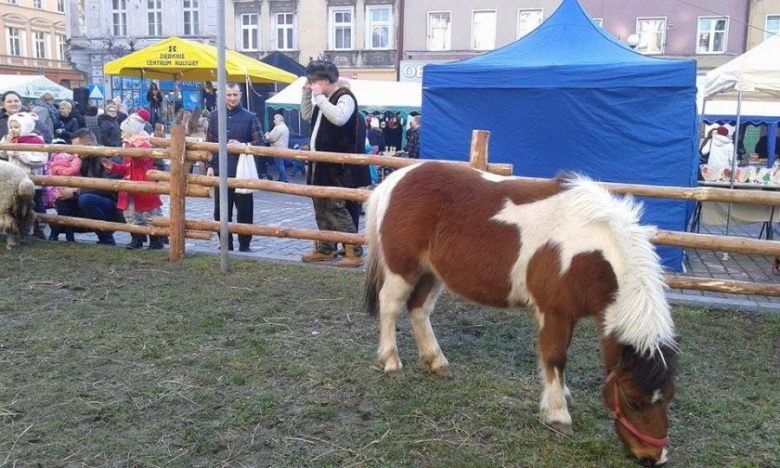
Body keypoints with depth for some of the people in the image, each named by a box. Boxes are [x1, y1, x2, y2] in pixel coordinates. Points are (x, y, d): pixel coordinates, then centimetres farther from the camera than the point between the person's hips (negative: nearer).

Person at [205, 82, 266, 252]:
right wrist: (209, 166, 3)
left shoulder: (250, 118, 2)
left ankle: (244, 245, 15)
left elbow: (261, 143, -2)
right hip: (220, 172, 3)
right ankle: (225, 245, 18)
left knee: (245, 210, 3)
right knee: (221, 211, 6)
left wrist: (242, 145, -18)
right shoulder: (214, 116, 10)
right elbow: (209, 143, 12)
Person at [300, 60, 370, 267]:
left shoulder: (345, 97, -13)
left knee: (336, 208, -10)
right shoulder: (324, 100, 14)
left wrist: (319, 97, -24)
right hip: (320, 164, 10)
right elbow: (306, 115, 26)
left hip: (336, 166, -10)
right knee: (321, 208, 14)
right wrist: (306, 92, 13)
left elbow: (339, 118, -32)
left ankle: (354, 252, -4)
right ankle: (325, 249, 24)